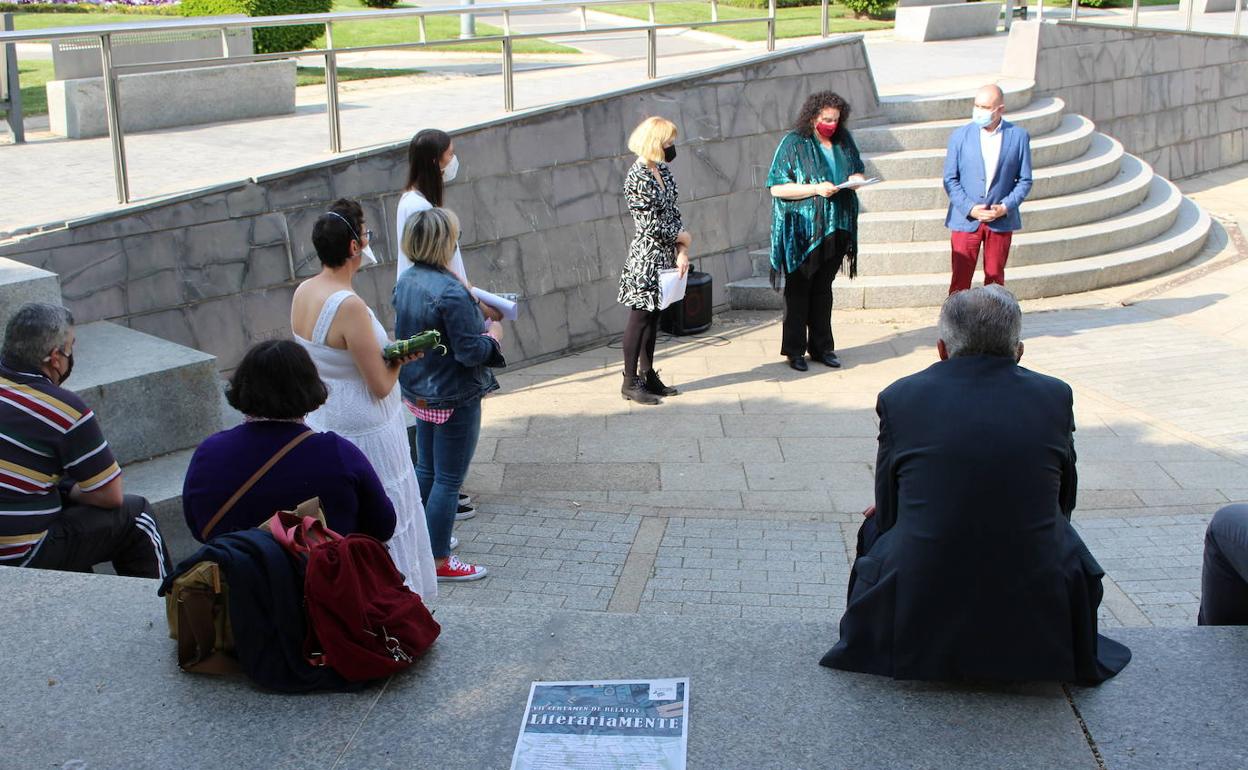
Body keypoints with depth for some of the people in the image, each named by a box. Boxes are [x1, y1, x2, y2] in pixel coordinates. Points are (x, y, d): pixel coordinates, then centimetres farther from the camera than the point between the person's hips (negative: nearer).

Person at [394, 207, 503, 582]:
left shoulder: (405, 282, 1)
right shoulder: (451, 292, -27)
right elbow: (470, 352, -25)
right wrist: (493, 335, -4)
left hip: (420, 393, 9)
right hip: (454, 399, -9)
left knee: (426, 469, 23)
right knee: (448, 480, 4)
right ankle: (439, 560, 14)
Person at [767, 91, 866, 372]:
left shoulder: (843, 141, 7)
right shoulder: (794, 144, -9)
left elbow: (858, 172, 21)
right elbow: (777, 188, -13)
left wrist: (856, 179, -4)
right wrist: (816, 188, -21)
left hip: (835, 229, 5)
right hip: (801, 230, -5)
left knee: (823, 289, 13)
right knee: (799, 289, 2)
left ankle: (821, 346, 21)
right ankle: (794, 349, 10)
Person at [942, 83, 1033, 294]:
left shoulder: (1018, 136, 0)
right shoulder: (960, 136, -1)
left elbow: (1025, 180, 2)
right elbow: (950, 179, -1)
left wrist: (1005, 207, -12)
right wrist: (970, 208, -13)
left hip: (1001, 221, 1)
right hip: (965, 220, -1)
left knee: (995, 280, 10)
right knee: (960, 281, -1)